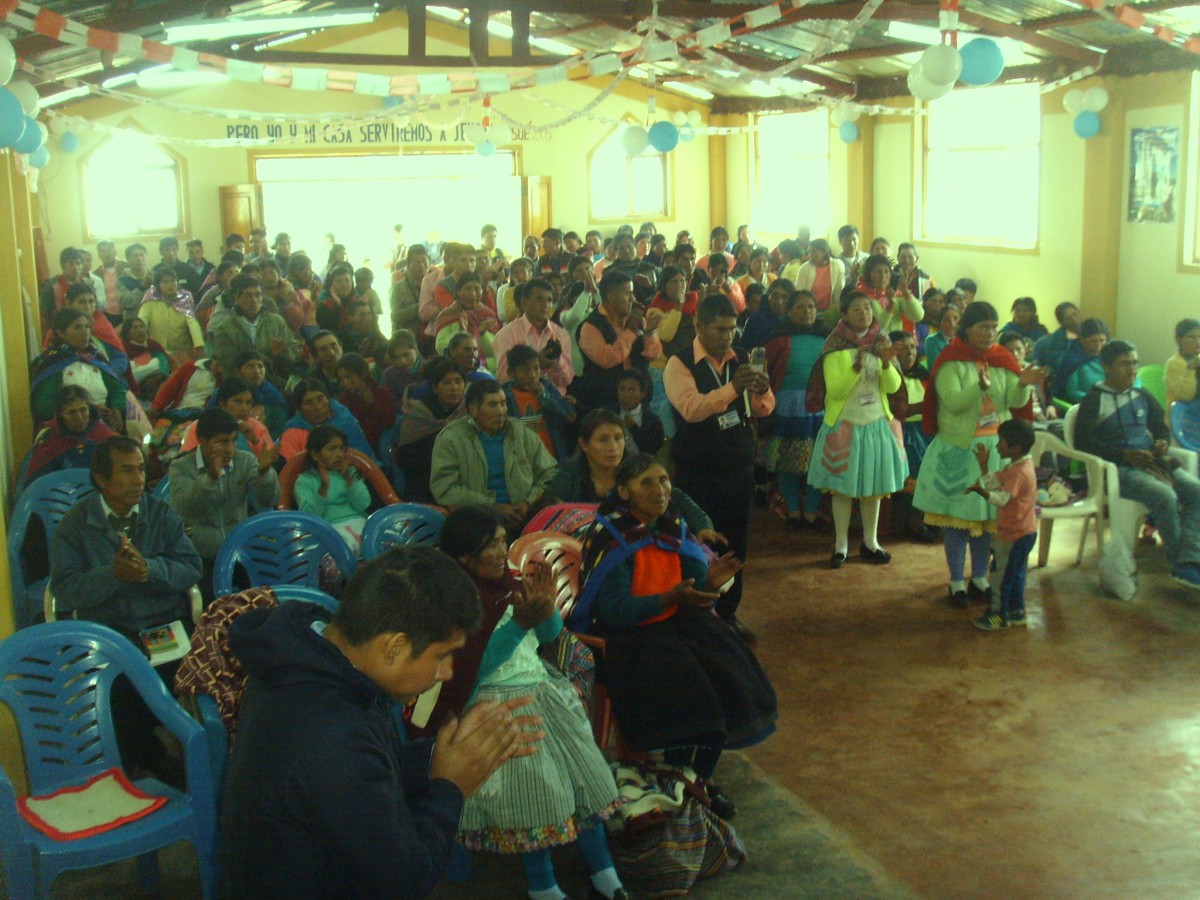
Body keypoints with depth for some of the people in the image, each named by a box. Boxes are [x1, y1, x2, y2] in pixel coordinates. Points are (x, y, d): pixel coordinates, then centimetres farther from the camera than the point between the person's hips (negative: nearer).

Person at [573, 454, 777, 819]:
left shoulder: (672, 529, 3)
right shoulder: (611, 537, -16)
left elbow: (690, 597, 6)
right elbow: (613, 611, -21)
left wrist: (709, 583, -16)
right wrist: (671, 598, -28)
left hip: (674, 625, 6)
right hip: (623, 635, -6)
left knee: (727, 682, -13)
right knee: (683, 693, -25)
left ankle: (704, 778, 8)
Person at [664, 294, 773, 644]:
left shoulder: (740, 361, 7)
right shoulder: (680, 364, -10)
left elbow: (762, 409, 6)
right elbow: (691, 408, -27)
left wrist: (762, 391, -17)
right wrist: (732, 388, -38)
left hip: (740, 469, 5)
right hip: (697, 473, -5)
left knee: (736, 544, 12)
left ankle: (728, 613, 28)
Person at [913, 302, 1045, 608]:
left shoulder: (1001, 360, 5)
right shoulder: (951, 361, -8)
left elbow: (1015, 402, -4)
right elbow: (953, 403, -21)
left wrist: (1023, 384, -24)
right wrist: (980, 386, -36)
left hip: (994, 447, 4)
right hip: (959, 449, -4)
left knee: (987, 513, 9)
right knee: (957, 514, 2)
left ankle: (980, 578, 23)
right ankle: (957, 583, 13)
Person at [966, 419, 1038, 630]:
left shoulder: (1020, 472, -26)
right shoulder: (1015, 466, 6)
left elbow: (1002, 499, -35)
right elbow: (993, 481, 11)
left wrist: (981, 490, -46)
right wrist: (983, 464, 3)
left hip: (1015, 535, -10)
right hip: (1022, 532, 10)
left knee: (1003, 574, 2)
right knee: (1015, 573, 20)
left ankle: (999, 615, 13)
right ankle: (1016, 612, 31)